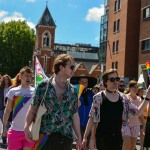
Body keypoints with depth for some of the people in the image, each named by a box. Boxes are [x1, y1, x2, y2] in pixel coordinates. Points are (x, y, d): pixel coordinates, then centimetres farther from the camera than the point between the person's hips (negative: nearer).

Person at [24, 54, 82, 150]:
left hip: (66, 136, 3)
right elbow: (33, 108, 1)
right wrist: (27, 127, -8)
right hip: (45, 135, -3)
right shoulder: (43, 85, -2)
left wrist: (79, 137, 10)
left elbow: (75, 115, 11)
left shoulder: (73, 90, 7)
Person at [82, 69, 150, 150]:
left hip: (118, 136, 5)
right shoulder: (99, 97, -7)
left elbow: (137, 112, 6)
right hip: (102, 136, -4)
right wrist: (85, 137, -6)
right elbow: (92, 118, -5)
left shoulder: (123, 98, 5)